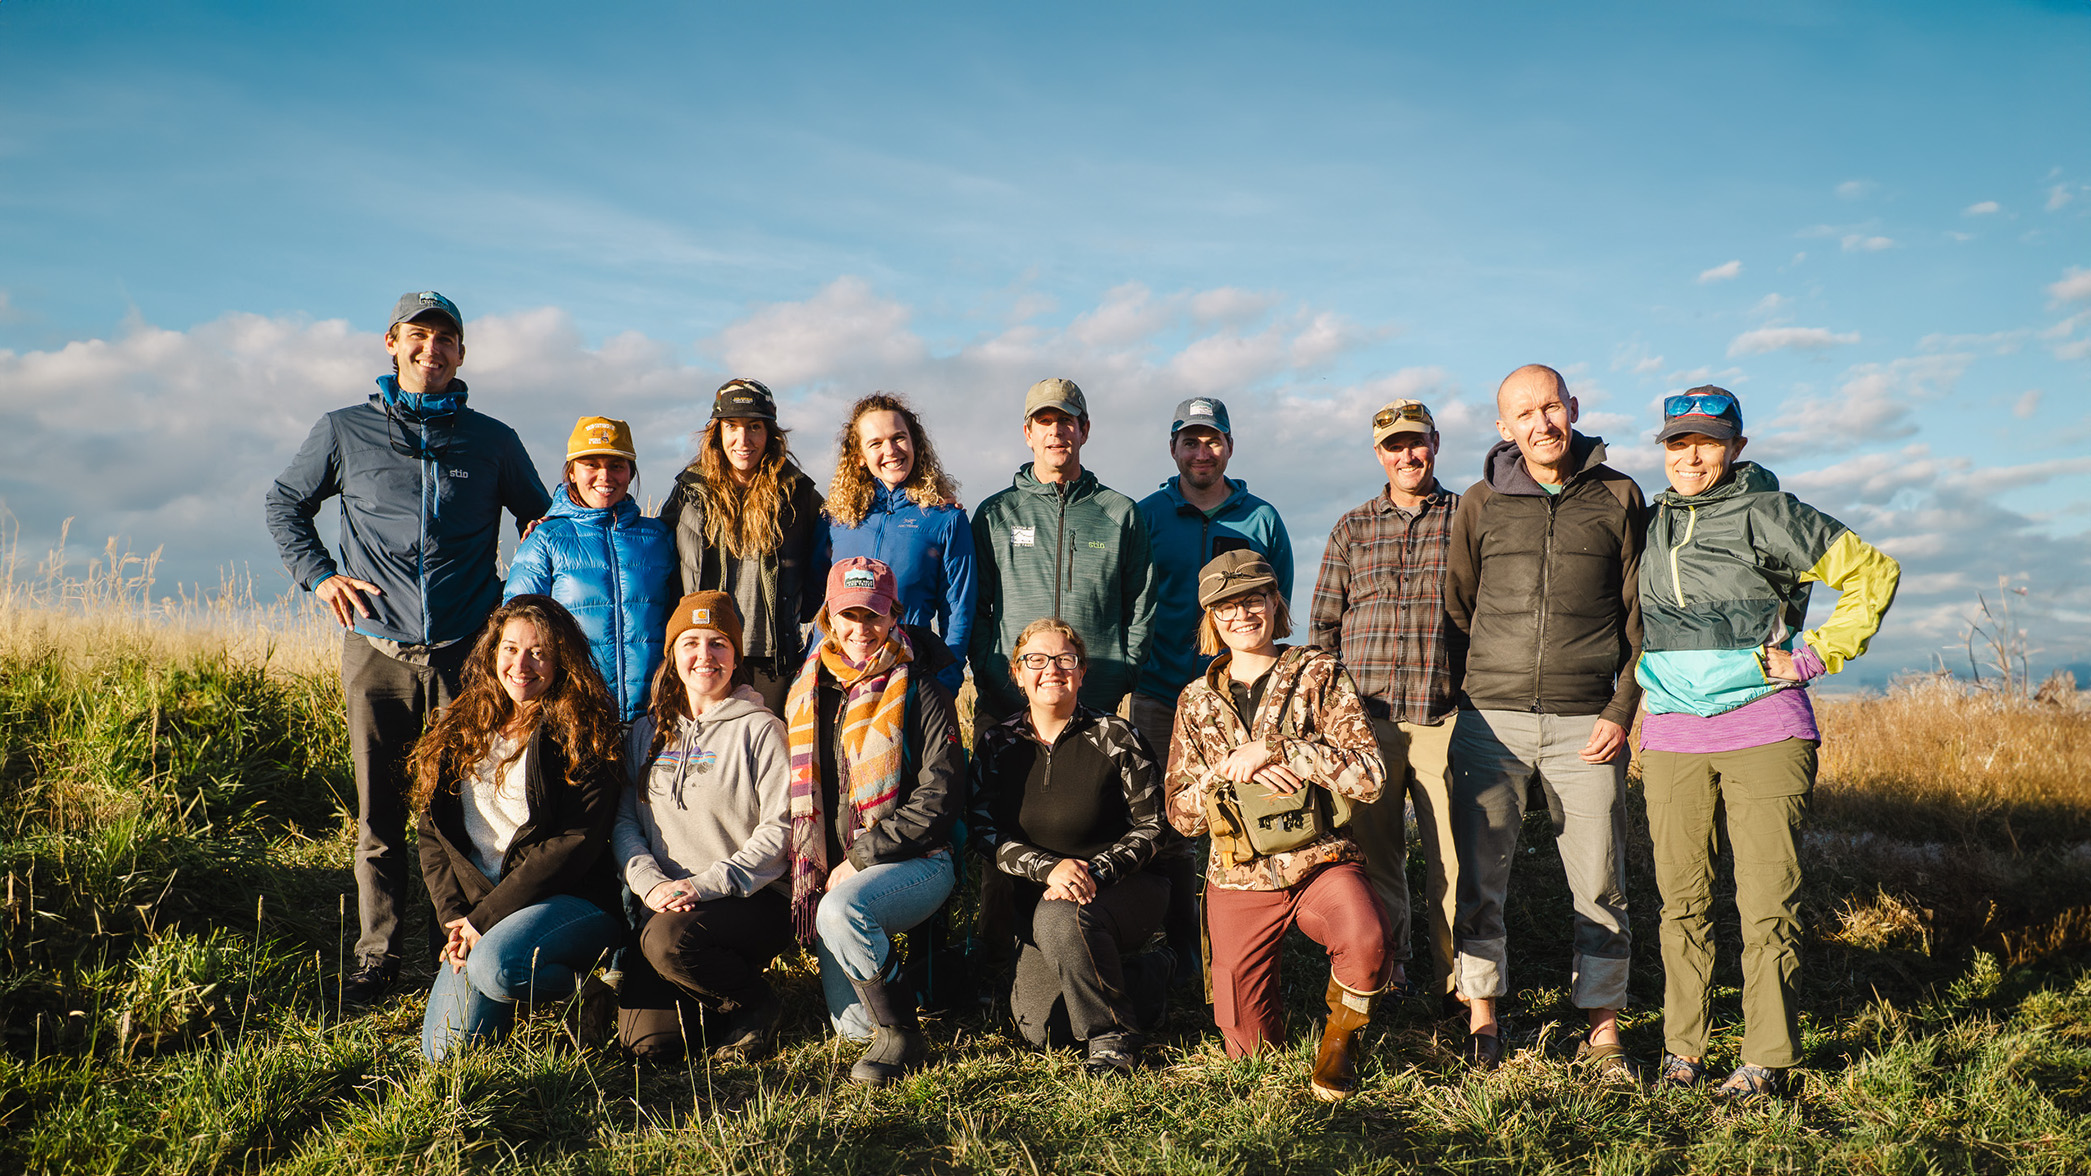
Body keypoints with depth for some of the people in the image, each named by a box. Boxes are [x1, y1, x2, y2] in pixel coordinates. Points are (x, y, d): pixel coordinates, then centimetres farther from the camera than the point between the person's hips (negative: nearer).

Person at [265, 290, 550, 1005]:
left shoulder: (494, 442, 8)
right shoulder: (345, 432, 8)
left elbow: (539, 520, 21)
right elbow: (284, 503, 21)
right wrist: (318, 576, 7)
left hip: (466, 653, 0)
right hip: (377, 651, 1)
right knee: (379, 814, 5)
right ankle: (377, 955, 15)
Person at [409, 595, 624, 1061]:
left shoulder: (579, 732, -7)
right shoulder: (461, 730, 11)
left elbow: (576, 843, -14)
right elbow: (433, 834, 11)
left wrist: (484, 918, -14)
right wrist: (454, 916, -4)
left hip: (571, 899, -5)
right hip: (478, 907, 6)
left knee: (496, 966, -35)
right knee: (444, 1050, -8)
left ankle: (589, 981, -5)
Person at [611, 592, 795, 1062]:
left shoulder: (759, 729, -1)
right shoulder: (648, 732, 14)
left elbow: (780, 828, -8)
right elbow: (624, 823, 9)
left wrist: (708, 884, -17)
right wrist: (650, 883, -10)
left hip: (753, 900, -4)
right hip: (667, 901, 4)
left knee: (667, 939, -33)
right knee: (645, 1041, -12)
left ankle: (755, 1002, -7)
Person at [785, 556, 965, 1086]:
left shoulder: (918, 693, -6)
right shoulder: (808, 692, 11)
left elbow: (939, 795, -12)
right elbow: (801, 794, 19)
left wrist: (860, 858, -16)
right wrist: (811, 872, 5)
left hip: (915, 861, -5)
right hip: (834, 872, 5)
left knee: (841, 909, -35)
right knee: (851, 1024, -4)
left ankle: (901, 1036, -16)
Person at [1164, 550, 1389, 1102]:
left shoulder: (1319, 675, 0)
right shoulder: (1197, 700, 8)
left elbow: (1369, 776, -12)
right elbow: (1181, 814, 6)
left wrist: (1272, 749, -18)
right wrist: (1230, 773, -13)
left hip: (1322, 861, -2)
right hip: (1239, 879, 2)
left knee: (1366, 939, -35)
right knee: (1247, 1045, 1)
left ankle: (1340, 1035, -3)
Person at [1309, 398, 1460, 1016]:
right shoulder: (1351, 530, 13)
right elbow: (1324, 624, 13)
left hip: (1446, 716, -1)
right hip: (1366, 717, 2)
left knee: (1453, 856, -2)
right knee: (1373, 850, 8)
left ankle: (1457, 984, 12)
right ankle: (1382, 976, 23)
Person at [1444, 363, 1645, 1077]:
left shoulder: (1619, 498, 6)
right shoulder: (1480, 503, 7)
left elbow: (1640, 615, 7)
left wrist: (1621, 711, -1)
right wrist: (1464, 701, 8)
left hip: (1586, 724, 0)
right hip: (1491, 720, 0)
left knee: (1599, 885, 4)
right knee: (1478, 878, 1)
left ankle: (1602, 1030, 18)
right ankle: (1481, 1020, 14)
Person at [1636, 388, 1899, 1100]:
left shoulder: (1769, 514, -2)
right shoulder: (1649, 525, 13)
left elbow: (1873, 572, 1)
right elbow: (1632, 621, 28)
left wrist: (1816, 655, -5)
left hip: (1764, 730, -4)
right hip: (1671, 737, 4)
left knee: (1766, 902, -3)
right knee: (1682, 901, 7)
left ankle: (1769, 1057, 7)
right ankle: (1682, 1047, 17)